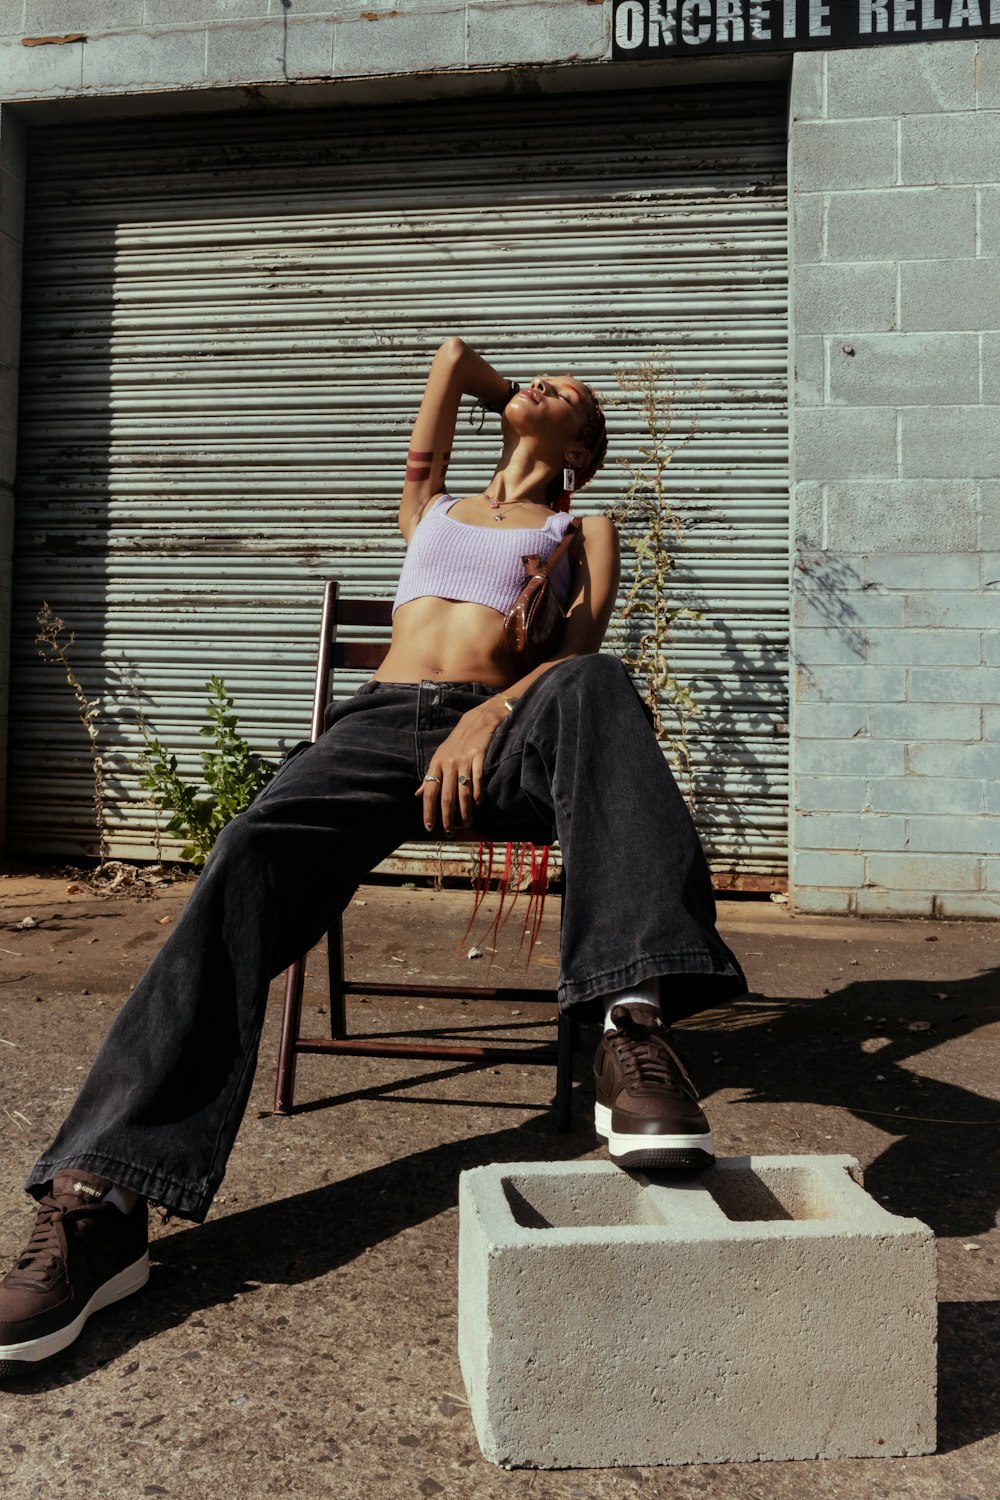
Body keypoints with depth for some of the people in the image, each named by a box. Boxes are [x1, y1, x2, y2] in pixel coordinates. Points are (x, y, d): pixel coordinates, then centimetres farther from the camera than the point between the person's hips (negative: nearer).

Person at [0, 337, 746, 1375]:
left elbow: (580, 645, 5)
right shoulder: (432, 507, 34)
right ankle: (96, 1203, -35)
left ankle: (632, 1023, -51)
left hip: (506, 733, -1)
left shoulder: (584, 532, 25)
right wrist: (508, 396, 53)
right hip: (382, 722, 2)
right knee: (251, 862, -28)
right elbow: (453, 353, 39)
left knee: (593, 690, -37)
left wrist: (492, 714, -13)